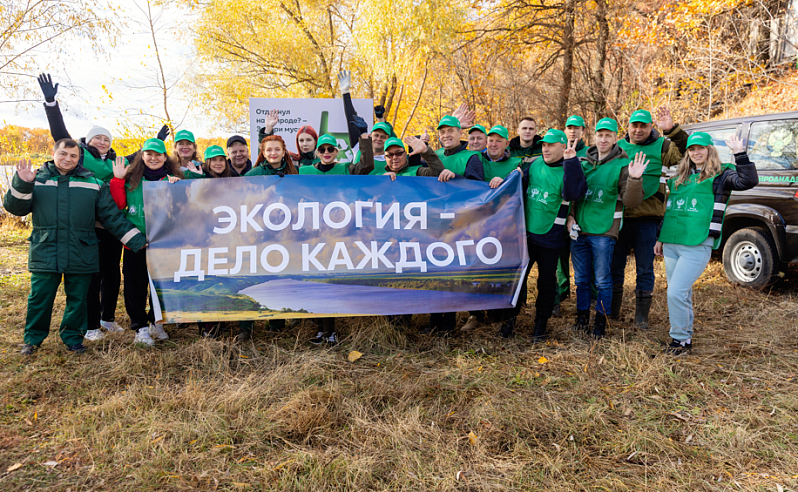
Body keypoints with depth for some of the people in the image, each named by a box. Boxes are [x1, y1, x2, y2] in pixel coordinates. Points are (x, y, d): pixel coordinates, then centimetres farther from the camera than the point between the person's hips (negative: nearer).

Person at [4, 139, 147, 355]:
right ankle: (33, 339, 25)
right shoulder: (37, 179, 7)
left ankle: (73, 337, 26)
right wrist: (22, 184, -15)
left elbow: (112, 217, 7)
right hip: (44, 254, 0)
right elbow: (15, 207, 2)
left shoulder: (93, 183, 7)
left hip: (81, 255, 1)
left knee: (78, 299, 8)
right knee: (39, 298, 6)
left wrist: (136, 240, 0)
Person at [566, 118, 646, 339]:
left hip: (603, 231, -4)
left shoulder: (622, 165, -4)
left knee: (602, 279, 2)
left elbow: (631, 201, -11)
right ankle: (582, 318, 26)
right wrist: (570, 216, 4)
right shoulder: (584, 161, 8)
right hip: (579, 229, 4)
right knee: (581, 278, 13)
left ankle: (600, 321, 16)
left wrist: (635, 179, -27)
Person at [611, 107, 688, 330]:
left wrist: (671, 129, -22)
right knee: (615, 265, 9)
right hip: (618, 216, 3)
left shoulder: (661, 147, 2)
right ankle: (612, 311, 23)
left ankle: (641, 316, 16)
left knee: (645, 269, 4)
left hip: (646, 218, -2)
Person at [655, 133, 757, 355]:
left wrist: (740, 154, -23)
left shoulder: (720, 175, 2)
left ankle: (681, 340, 3)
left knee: (676, 293, -12)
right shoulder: (680, 177, 18)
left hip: (697, 246, -6)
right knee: (682, 294, 12)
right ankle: (685, 335, 25)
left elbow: (749, 181, -17)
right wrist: (661, 238, 23)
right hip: (671, 244, 6)